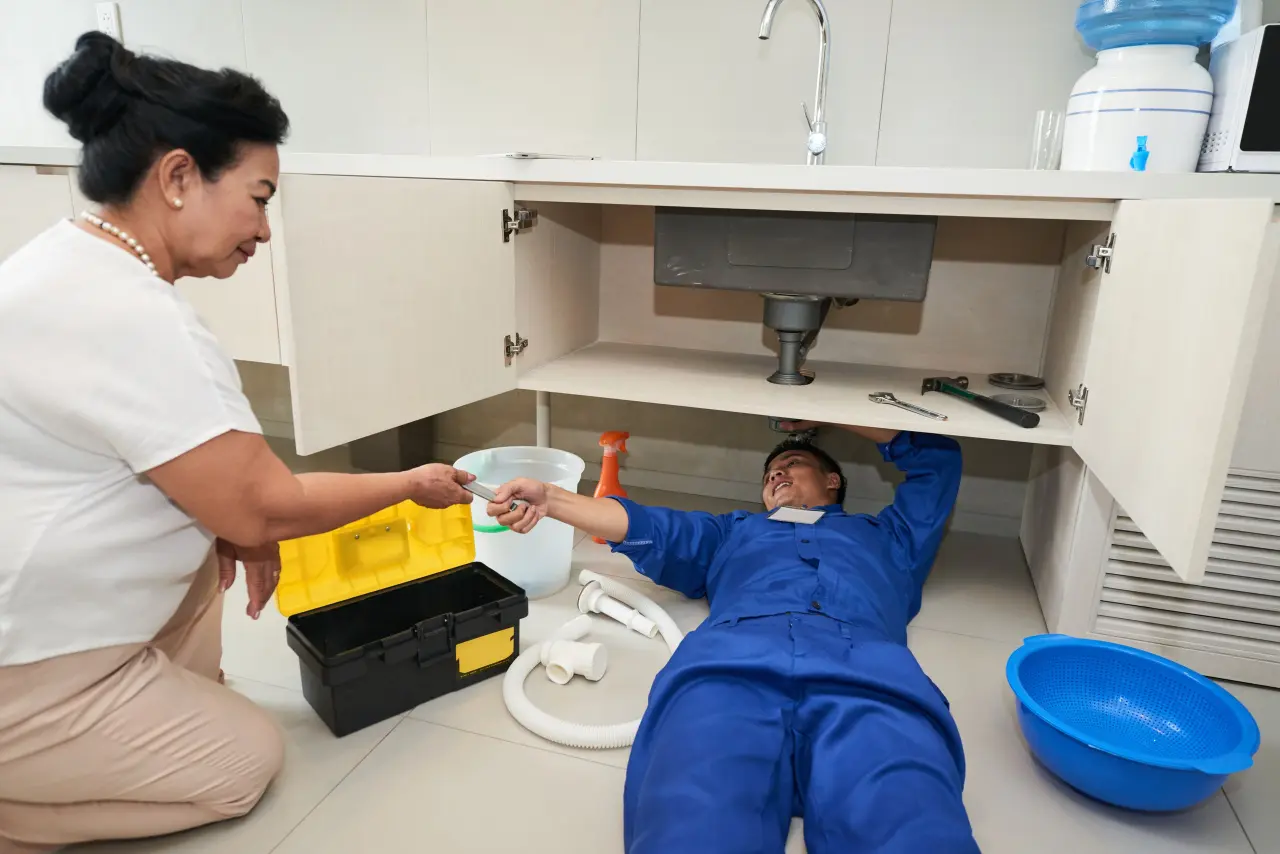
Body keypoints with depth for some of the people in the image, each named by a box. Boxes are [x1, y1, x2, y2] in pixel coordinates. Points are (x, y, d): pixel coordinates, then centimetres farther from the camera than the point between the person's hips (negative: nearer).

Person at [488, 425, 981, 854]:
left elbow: (937, 456, 52)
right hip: (729, 666, 1)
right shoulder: (733, 532, 43)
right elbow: (648, 529, 29)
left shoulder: (885, 535, 42)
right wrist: (550, 501, 17)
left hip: (869, 675, 0)